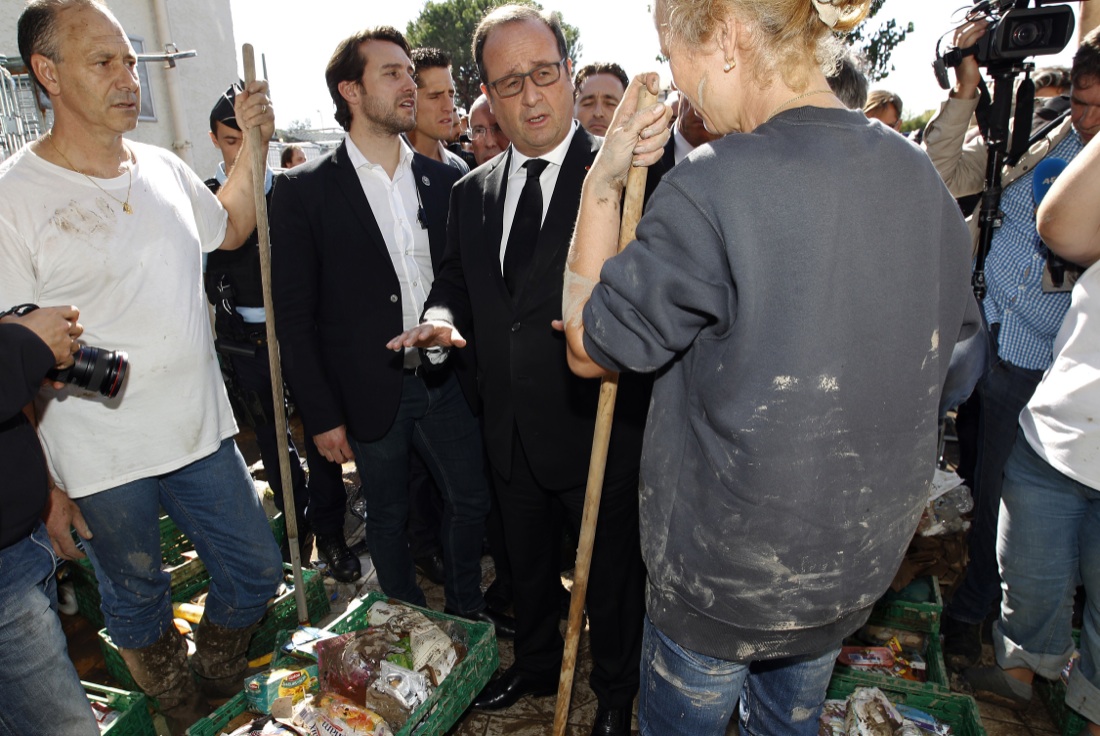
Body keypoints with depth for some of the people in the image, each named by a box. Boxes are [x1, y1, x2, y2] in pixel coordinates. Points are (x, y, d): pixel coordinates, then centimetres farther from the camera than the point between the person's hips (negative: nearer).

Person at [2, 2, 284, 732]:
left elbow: (229, 228, 22)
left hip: (203, 432, 5)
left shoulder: (164, 168, 2)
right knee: (139, 602, 18)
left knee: (257, 572, 16)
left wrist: (253, 143, 8)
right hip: (100, 464, -4)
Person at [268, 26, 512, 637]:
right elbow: (293, 314, -7)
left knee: (471, 500, 13)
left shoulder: (444, 180, 4)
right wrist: (321, 415, -9)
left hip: (443, 380, 3)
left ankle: (467, 609, 39)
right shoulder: (304, 190, -7)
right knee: (387, 517, 14)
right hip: (370, 390, -3)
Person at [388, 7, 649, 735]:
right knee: (527, 562, 26)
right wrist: (441, 316, -7)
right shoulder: (473, 191, 5)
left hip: (599, 425, -5)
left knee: (611, 569, 17)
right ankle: (536, 663, 53)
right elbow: (456, 277, 15)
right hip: (511, 429, 6)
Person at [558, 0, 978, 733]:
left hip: (725, 572, -6)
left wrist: (602, 183, -13)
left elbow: (587, 346, -17)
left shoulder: (716, 185, -27)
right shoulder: (922, 176, -3)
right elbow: (946, 339, 9)